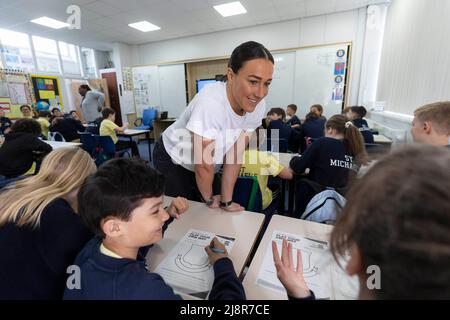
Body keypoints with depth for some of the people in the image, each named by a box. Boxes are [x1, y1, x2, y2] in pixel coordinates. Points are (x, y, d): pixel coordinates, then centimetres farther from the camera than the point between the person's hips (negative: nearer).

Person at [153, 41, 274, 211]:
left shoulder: (258, 105, -19)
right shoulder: (210, 102, -38)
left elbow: (235, 154, -14)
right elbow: (203, 166, -28)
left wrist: (226, 201, -9)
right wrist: (210, 200, -11)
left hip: (205, 166, 5)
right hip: (173, 161, -5)